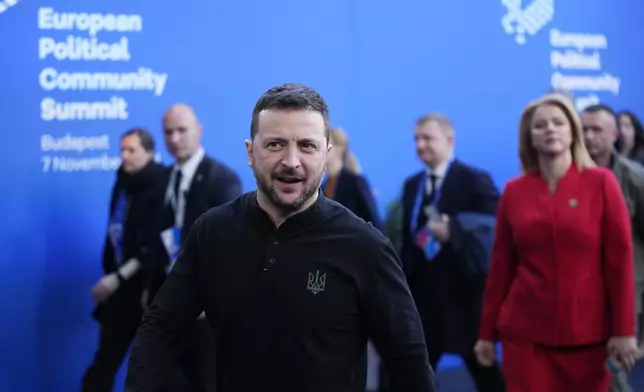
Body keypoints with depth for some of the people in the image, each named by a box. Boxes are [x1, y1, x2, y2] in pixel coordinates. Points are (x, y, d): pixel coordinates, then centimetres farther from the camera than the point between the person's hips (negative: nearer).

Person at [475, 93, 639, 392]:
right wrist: (487, 332, 8)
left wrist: (624, 329, -7)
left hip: (587, 331, -1)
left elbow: (620, 258, -3)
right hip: (525, 331, 1)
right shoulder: (514, 192, 4)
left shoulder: (601, 183, -1)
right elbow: (500, 266, 8)